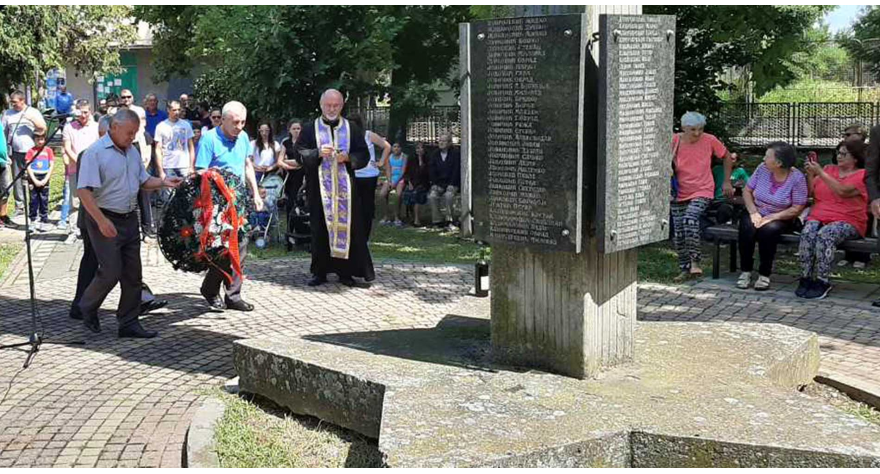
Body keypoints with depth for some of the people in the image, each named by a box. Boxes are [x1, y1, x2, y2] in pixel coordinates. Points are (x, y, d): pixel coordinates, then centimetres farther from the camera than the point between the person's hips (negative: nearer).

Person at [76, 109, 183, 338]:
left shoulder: (132, 151, 11)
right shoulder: (95, 153, -13)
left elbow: (144, 180, 20)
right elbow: (84, 191, -18)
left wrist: (164, 182, 0)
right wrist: (101, 221, -24)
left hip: (129, 219, 8)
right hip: (105, 221, -7)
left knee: (133, 274, 8)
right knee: (111, 272, -7)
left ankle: (129, 323, 16)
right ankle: (87, 307, 20)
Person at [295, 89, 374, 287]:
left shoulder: (352, 129, 9)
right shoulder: (310, 128, 8)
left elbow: (363, 155, 7)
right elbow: (299, 152, 3)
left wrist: (348, 158, -12)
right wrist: (318, 153, -13)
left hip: (345, 187, 0)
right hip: (319, 187, 0)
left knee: (346, 226, -2)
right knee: (320, 228, 2)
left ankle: (345, 271, 4)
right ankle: (320, 272, 10)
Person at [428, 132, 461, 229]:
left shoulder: (455, 154, -1)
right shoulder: (435, 155, 11)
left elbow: (456, 171, -7)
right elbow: (432, 171, 8)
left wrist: (451, 185, -17)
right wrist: (434, 184, -6)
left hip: (451, 184, -3)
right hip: (438, 183, 3)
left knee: (448, 195, -33)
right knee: (432, 196, -24)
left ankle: (449, 220, -21)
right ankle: (437, 221, -16)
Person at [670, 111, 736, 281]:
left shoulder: (709, 140, -6)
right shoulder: (675, 141, -5)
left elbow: (727, 156, 10)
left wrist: (727, 182, 10)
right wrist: (671, 159, -16)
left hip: (702, 191, -3)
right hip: (680, 193, 3)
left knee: (690, 218, -28)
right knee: (678, 232, 1)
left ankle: (695, 262, -19)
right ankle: (685, 269, 16)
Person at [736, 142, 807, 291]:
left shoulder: (797, 178, -13)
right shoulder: (762, 169, -2)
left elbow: (797, 208, -14)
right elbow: (747, 191, 4)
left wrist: (772, 217, -22)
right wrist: (753, 212, -11)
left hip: (781, 219, -3)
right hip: (757, 215, 3)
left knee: (768, 229, -36)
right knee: (747, 227, -30)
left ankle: (764, 274, -21)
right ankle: (746, 271, -17)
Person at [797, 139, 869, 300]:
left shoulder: (862, 175, 2)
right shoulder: (828, 169, 18)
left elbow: (842, 191, -16)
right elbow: (810, 193, 15)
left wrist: (820, 172, -14)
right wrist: (810, 174, 1)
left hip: (847, 222, -4)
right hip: (819, 216, 4)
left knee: (825, 235, -35)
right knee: (807, 233, -29)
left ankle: (822, 282, -29)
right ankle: (805, 279, -25)